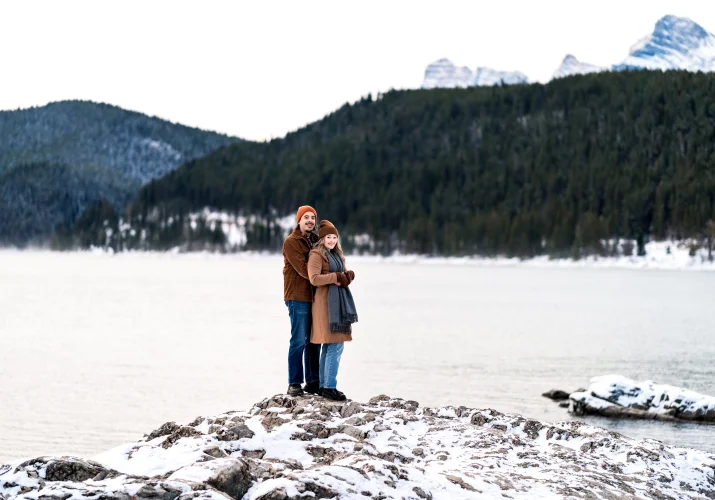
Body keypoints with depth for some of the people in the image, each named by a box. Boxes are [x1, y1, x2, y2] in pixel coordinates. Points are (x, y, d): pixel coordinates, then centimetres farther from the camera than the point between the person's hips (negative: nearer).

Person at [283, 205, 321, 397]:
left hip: (314, 297, 7)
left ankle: (313, 382, 17)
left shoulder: (315, 240, 16)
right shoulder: (291, 242, -7)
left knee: (314, 341, 10)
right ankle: (294, 384, -3)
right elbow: (303, 269, -17)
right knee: (299, 341, -7)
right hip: (298, 297, -7)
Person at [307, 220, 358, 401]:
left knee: (329, 346, 10)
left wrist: (348, 275, -2)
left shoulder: (337, 254, 20)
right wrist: (336, 277, -15)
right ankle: (329, 387, -11)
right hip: (326, 302, -9)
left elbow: (344, 274, 21)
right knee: (335, 346, -13)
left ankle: (324, 386, 14)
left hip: (339, 301, 9)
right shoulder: (316, 255, -7)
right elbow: (314, 278, -19)